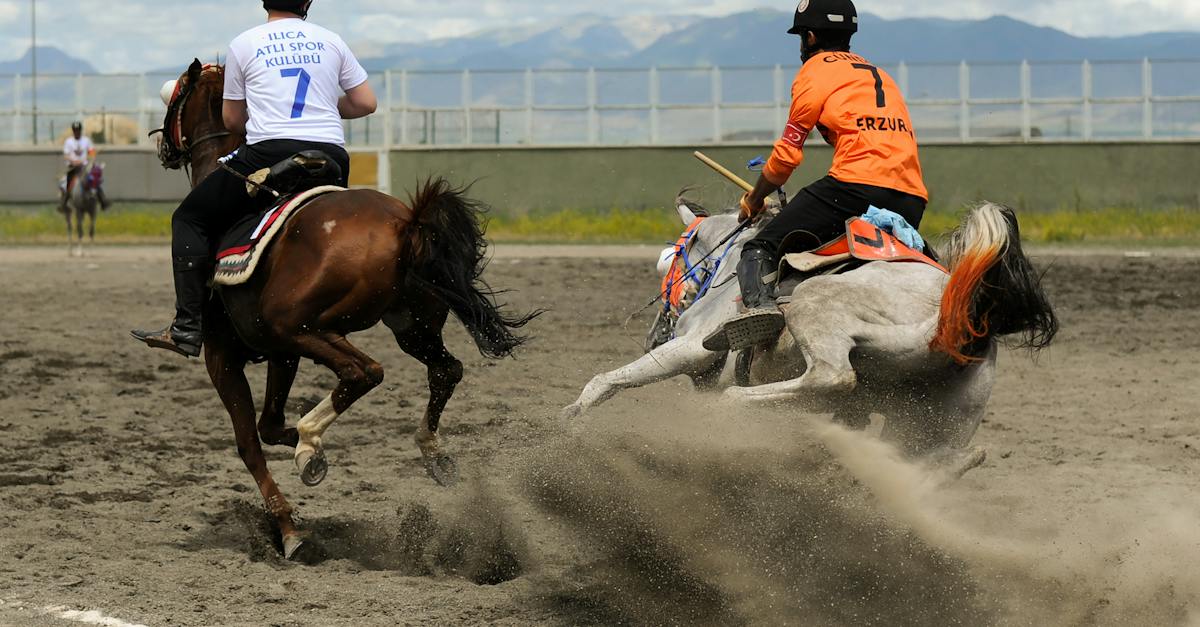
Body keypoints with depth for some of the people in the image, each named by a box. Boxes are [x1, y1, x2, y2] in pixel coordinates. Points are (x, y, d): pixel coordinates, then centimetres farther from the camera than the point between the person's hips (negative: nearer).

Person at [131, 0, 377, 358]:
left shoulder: (244, 44, 9)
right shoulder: (331, 41, 14)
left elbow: (232, 120, 14)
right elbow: (366, 103, 16)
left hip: (269, 153, -3)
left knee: (190, 219, 9)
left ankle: (188, 326, -3)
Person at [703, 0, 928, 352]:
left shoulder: (816, 69, 11)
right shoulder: (880, 75, 32)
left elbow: (788, 154, 10)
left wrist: (754, 201, 25)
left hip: (857, 184, -7)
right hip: (913, 199, 7)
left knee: (761, 249, -9)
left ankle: (758, 302, -36)